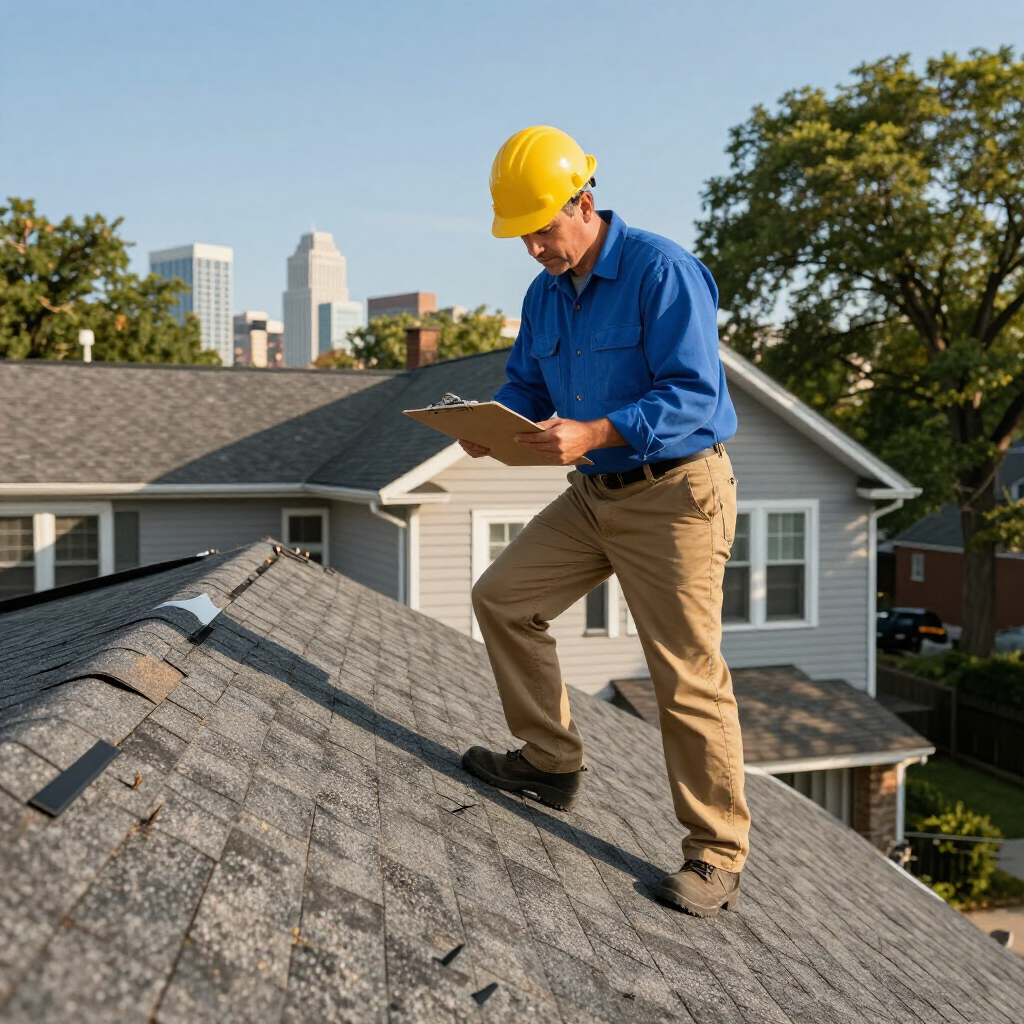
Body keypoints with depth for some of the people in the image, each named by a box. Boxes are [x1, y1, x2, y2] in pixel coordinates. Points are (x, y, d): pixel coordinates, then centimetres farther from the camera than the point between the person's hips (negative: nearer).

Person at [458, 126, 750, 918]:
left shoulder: (662, 271, -16)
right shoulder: (544, 295, 9)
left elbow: (693, 395, -22)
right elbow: (525, 385, 17)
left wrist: (592, 433, -32)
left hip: (675, 495, -8)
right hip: (595, 496, 8)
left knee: (688, 676, -6)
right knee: (503, 597, 6)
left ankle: (718, 859, 7)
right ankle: (553, 763, 20)